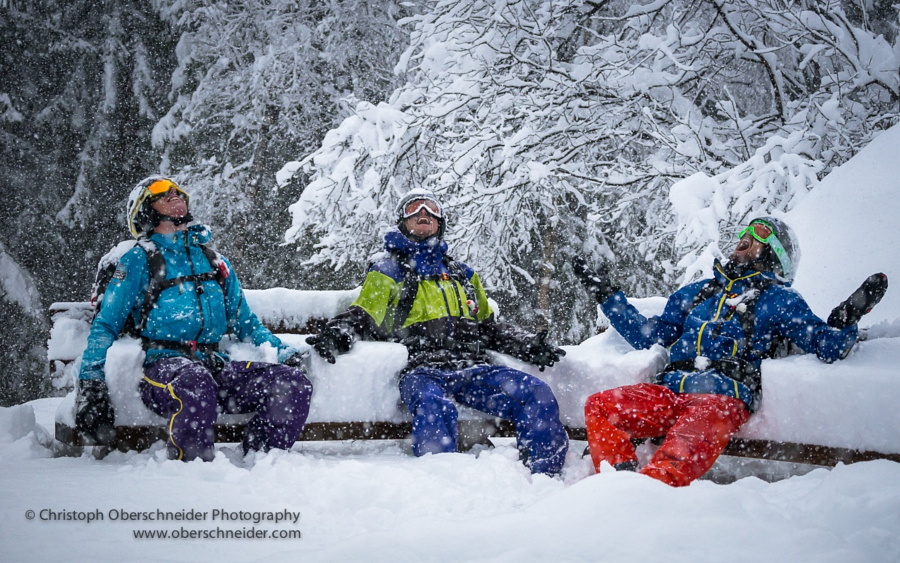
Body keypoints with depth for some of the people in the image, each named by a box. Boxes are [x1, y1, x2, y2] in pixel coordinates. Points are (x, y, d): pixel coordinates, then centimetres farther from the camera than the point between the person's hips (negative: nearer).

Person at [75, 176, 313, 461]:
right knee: (194, 382, -41)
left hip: (215, 365, 5)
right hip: (163, 364, -4)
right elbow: (106, 325, 10)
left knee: (294, 382, -20)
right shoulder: (138, 260, 13)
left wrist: (285, 353, 13)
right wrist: (90, 383, -4)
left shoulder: (214, 261, 27)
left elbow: (244, 321, 29)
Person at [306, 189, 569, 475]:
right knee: (434, 408, -40)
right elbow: (361, 317, 8)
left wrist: (528, 345, 16)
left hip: (473, 368, 4)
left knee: (537, 394, -20)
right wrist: (337, 333, -16)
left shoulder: (461, 273, 32)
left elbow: (489, 326, 33)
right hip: (422, 370, -4)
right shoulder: (388, 270, 19)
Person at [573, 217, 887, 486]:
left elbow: (826, 346, 7)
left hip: (723, 398, -5)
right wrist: (608, 296, 31)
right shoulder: (695, 292, 32)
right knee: (599, 406, -21)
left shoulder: (778, 299, 18)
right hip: (670, 392, 5)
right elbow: (650, 336, 32)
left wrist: (846, 319, -13)